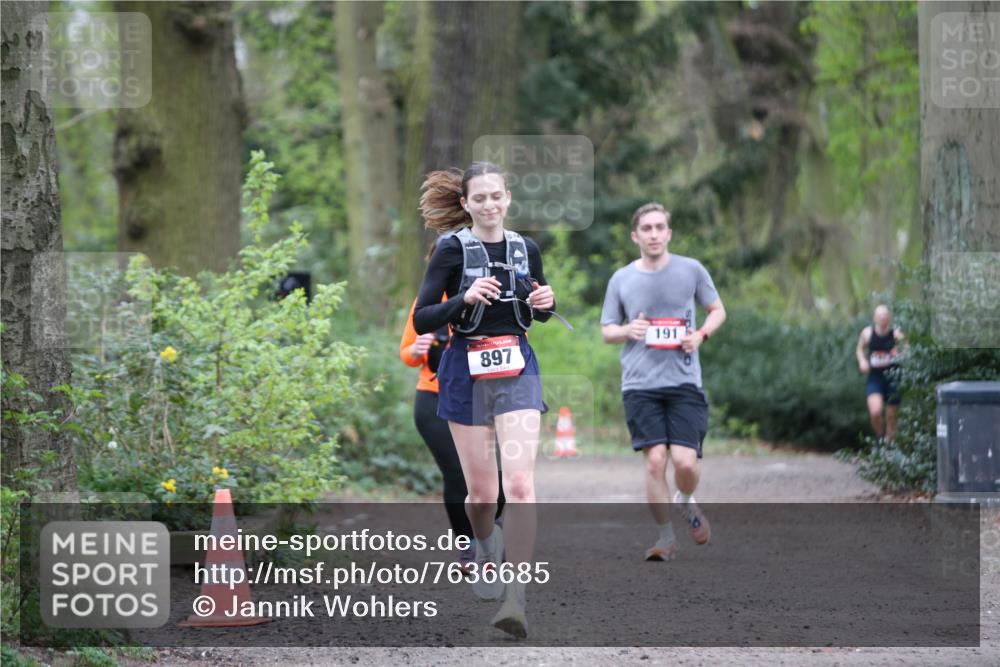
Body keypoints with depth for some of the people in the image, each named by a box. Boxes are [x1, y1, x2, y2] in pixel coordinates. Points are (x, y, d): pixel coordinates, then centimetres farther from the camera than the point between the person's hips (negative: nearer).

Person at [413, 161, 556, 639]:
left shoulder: (525, 249, 4)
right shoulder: (452, 249, -6)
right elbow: (421, 320, -11)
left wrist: (544, 303, -3)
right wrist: (465, 298, -26)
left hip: (517, 370, 2)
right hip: (466, 371, -1)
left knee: (519, 484, -15)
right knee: (481, 492, 7)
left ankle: (516, 597, -18)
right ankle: (486, 548, 43)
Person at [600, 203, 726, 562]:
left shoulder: (691, 270, 4)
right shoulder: (621, 279, 6)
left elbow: (717, 310, 16)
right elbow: (607, 330, 15)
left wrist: (701, 335, -5)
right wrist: (627, 330, -8)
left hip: (684, 382, 0)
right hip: (640, 384, 1)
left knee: (685, 461, -11)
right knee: (654, 460, -10)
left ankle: (686, 502, 24)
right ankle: (666, 537, 4)